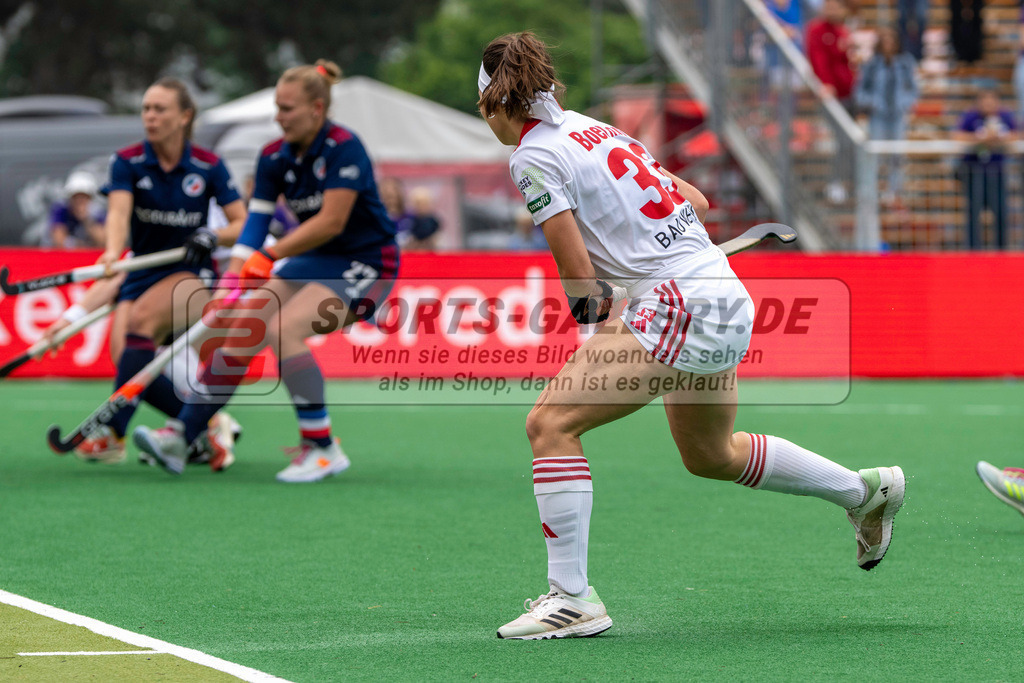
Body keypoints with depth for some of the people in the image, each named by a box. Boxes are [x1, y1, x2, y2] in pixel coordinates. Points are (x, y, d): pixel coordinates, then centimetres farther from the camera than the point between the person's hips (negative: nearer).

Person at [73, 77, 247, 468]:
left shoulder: (208, 167, -4)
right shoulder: (128, 162, -4)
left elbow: (243, 224, -2)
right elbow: (118, 212, -21)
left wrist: (212, 237, -24)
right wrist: (113, 252, -43)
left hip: (192, 274, -3)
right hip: (141, 272, 3)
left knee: (141, 318, -34)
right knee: (131, 365, -18)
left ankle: (114, 433, -34)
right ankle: (208, 425, 5)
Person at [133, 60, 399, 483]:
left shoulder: (343, 148, -20)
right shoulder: (275, 158, 1)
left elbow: (331, 222, -24)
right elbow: (256, 222, -2)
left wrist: (269, 256, -22)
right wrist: (232, 280, -15)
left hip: (366, 264, -7)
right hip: (312, 262, 7)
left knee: (284, 329, -26)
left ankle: (323, 449, -17)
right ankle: (178, 437, -1)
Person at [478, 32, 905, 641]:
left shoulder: (533, 157, -10)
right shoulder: (591, 128, 15)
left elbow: (582, 286, -12)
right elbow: (698, 203, 20)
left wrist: (591, 308, 6)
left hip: (677, 306, -9)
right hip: (729, 301, 9)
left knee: (551, 424, -12)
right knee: (712, 455, 29)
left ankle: (574, 598, -14)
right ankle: (866, 490, 43)